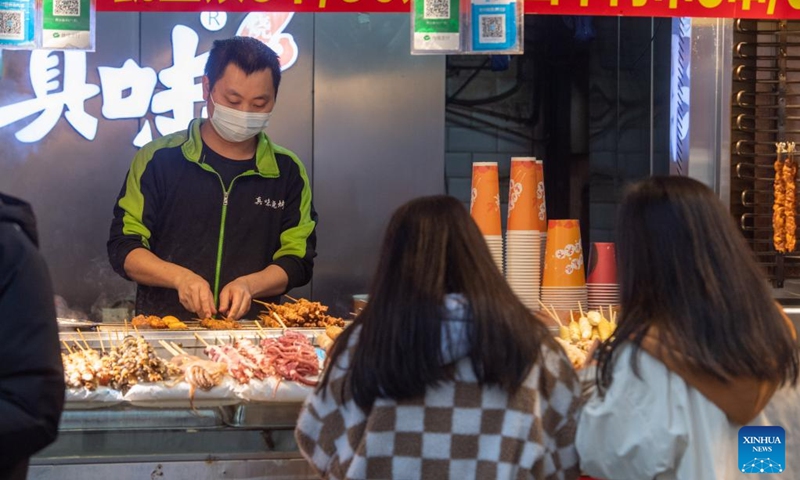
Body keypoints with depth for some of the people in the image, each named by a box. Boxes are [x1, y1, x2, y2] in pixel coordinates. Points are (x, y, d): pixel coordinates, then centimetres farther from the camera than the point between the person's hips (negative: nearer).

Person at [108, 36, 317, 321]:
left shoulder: (288, 172, 10)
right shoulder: (158, 159, 5)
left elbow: (297, 260, 10)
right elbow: (123, 248, 4)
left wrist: (248, 285, -10)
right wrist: (180, 277, -14)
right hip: (162, 330, -1)